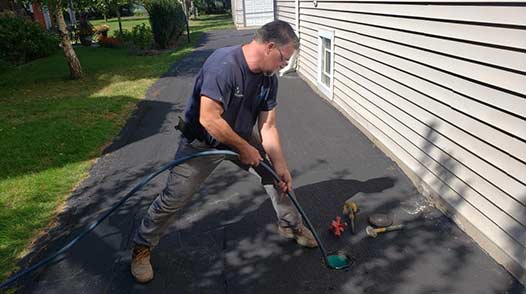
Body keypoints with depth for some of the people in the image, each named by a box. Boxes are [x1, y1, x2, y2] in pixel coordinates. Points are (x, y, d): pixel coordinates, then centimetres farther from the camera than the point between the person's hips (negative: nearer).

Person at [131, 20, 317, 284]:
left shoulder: (269, 79, -9)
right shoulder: (223, 65, -33)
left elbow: (268, 127, -5)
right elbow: (208, 119, -36)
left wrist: (281, 167, -8)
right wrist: (244, 148, -25)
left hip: (242, 137, 7)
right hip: (201, 141, -6)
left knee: (276, 175, 8)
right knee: (173, 199, -3)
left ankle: (291, 225, 33)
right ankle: (142, 247, 22)